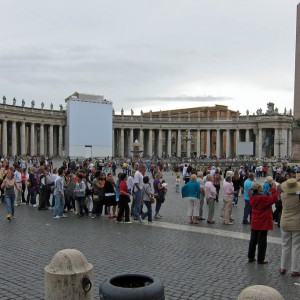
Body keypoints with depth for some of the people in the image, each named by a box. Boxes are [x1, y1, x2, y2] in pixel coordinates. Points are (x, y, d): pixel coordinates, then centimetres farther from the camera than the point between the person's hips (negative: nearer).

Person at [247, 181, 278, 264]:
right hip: (263, 223, -7)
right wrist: (274, 189, -9)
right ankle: (260, 260, 11)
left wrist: (268, 192, 3)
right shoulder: (263, 198, -24)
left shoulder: (252, 197, 1)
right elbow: (273, 199, -19)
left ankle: (250, 257, 23)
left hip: (254, 223, 7)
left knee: (253, 240, 15)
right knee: (262, 242, 4)